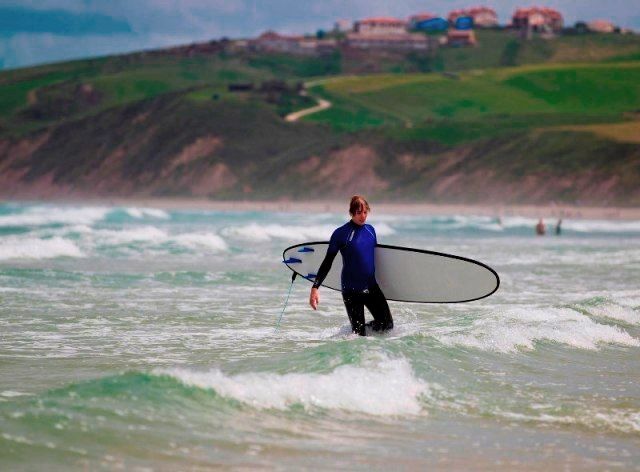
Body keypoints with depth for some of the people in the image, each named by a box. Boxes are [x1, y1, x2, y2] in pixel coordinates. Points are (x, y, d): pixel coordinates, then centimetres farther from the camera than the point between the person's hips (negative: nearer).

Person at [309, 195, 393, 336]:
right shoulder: (341, 233, -10)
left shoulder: (370, 230, 7)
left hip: (371, 286, 5)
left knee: (387, 324, 1)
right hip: (351, 291, -5)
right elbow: (327, 263, -8)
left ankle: (364, 328, 27)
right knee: (359, 334, -6)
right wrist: (315, 288, -16)